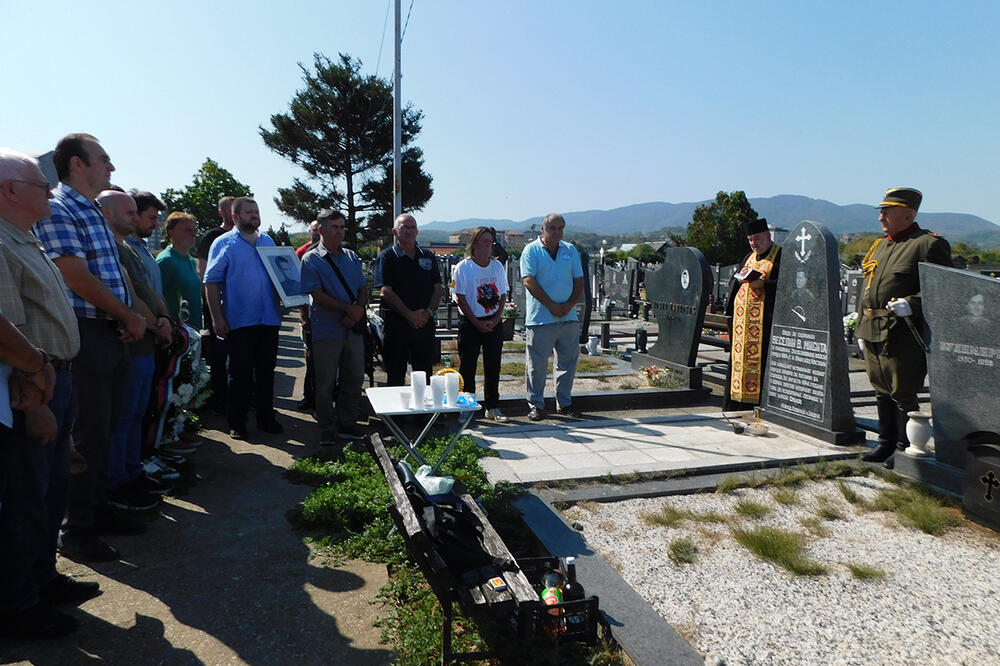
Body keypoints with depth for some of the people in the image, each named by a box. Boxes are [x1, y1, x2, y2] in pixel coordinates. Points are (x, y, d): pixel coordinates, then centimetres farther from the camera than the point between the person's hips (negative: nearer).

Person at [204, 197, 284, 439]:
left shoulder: (268, 241, 15)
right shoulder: (224, 243, -1)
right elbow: (211, 282, -5)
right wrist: (217, 318, -11)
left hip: (269, 319, 5)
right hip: (239, 321, -5)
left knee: (266, 370, 11)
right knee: (240, 373, 2)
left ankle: (266, 417, 22)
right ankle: (237, 423, 13)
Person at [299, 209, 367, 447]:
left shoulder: (352, 257, 15)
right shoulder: (311, 259, -1)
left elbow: (363, 289, 11)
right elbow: (317, 295, -11)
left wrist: (359, 310, -9)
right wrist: (348, 309, -17)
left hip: (353, 328, 5)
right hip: (327, 330, -5)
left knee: (354, 378, 10)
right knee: (326, 382, 2)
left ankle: (347, 424, 24)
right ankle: (327, 429, 15)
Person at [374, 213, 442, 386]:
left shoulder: (428, 256, 13)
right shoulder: (387, 257, 0)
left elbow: (438, 288, 10)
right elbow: (385, 291, -9)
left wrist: (428, 312, -7)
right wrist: (409, 314, -15)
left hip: (425, 322, 4)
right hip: (396, 323, -4)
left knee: (425, 374, 10)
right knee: (395, 376, 3)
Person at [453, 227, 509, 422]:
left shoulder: (497, 266, 6)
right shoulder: (463, 267, -6)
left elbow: (502, 296, 8)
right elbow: (461, 299, -8)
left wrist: (495, 320, -5)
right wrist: (478, 324, -11)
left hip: (494, 323, 4)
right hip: (470, 323, -3)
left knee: (493, 367, 8)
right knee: (467, 367, 0)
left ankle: (492, 408, 19)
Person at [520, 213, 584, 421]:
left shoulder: (570, 250, 13)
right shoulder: (532, 250, -1)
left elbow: (579, 281, 10)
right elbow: (529, 281, -10)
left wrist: (569, 305, -7)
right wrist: (552, 306, -14)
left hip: (569, 317, 5)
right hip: (540, 318, -4)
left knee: (568, 361, 10)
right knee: (536, 364, 0)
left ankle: (564, 402, 23)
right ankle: (536, 404, 12)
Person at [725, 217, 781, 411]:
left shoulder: (781, 256, -1)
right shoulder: (749, 257, 20)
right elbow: (732, 283, 19)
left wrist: (763, 283, -21)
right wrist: (740, 277, -2)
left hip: (764, 318, -7)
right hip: (742, 316, 7)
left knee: (761, 359, -8)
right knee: (740, 356, 7)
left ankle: (760, 401, -3)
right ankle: (739, 400, 14)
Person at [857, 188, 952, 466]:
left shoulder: (929, 244, -7)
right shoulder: (880, 245, 18)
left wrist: (911, 304, -26)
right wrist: (861, 323, 19)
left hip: (902, 333, -8)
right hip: (873, 332, 8)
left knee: (903, 393, 0)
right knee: (881, 390, 15)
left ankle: (905, 448, 12)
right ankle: (886, 442, 26)